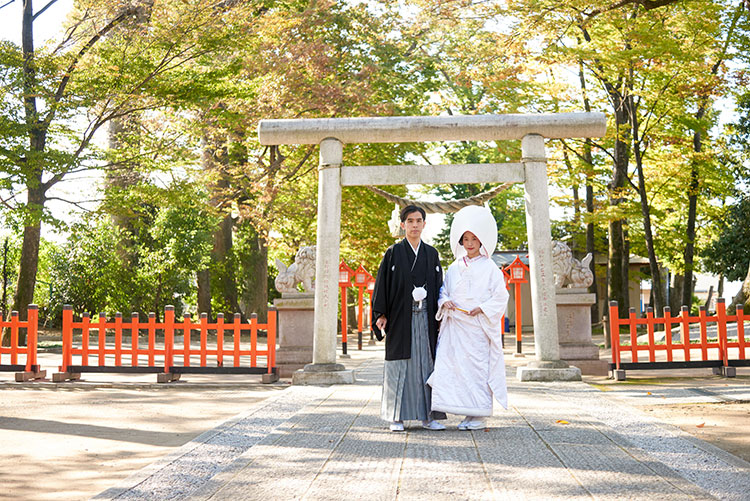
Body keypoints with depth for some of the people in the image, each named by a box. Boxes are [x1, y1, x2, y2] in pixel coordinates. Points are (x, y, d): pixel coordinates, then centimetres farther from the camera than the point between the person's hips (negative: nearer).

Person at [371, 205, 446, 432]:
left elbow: (438, 285, 12)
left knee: (426, 363, 3)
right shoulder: (393, 253, 2)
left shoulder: (431, 254, 11)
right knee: (400, 365, -1)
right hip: (400, 317, -3)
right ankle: (397, 417, 5)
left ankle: (428, 416, 9)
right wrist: (382, 314, -8)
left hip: (425, 317, 3)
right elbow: (382, 284, 0)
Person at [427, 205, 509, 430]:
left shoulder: (489, 268, 0)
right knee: (456, 366, 0)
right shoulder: (454, 268, 13)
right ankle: (467, 413, 9)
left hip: (479, 325, -4)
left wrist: (482, 309, -14)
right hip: (456, 325, 4)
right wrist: (445, 301, -3)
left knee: (479, 366, -4)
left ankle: (479, 415, 4)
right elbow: (444, 290, 18)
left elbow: (500, 297, -2)